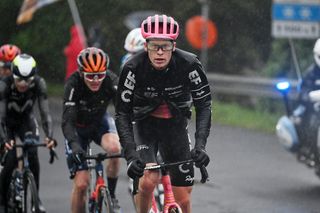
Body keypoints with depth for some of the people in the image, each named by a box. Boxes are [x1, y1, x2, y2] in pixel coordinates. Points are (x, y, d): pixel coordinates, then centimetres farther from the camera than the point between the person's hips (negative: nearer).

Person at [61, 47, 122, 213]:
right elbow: (67, 120, -38)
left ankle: (111, 195, -11)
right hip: (78, 128, -1)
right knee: (81, 184, -12)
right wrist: (74, 145, -55)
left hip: (100, 122, 1)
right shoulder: (73, 84, -31)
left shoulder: (111, 81, -26)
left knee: (115, 148, -32)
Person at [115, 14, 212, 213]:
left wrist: (200, 145, -30)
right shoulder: (133, 68, -26)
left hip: (175, 124, 1)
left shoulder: (189, 64, -24)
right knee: (148, 180, -26)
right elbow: (122, 113, -23)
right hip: (144, 124, -1)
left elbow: (204, 105, -17)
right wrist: (131, 155, -35)